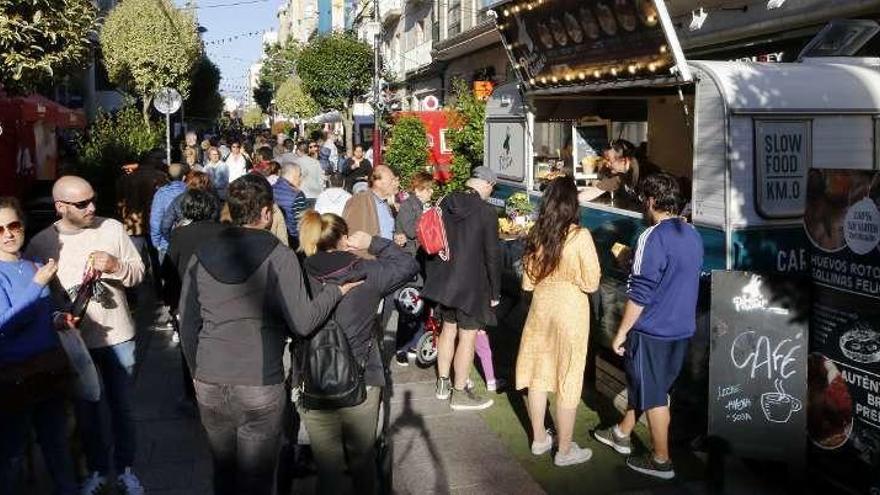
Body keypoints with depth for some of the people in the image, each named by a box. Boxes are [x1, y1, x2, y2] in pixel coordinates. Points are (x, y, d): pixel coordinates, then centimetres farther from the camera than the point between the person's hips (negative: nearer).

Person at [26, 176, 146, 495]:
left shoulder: (112, 228, -7)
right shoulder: (40, 245, -9)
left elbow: (139, 272, -1)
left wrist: (116, 266, -22)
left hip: (118, 335, 0)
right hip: (75, 340, 0)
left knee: (121, 406, 14)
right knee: (87, 409, 16)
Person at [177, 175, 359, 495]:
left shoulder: (201, 258, 3)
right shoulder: (279, 257, -11)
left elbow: (188, 325, 9)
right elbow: (303, 322, -16)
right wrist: (338, 289, -1)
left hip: (209, 386, 4)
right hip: (260, 386, -4)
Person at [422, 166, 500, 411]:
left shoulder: (445, 204, 2)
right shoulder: (486, 211, -15)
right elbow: (492, 255, -13)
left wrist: (434, 275, 19)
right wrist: (495, 291, -5)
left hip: (444, 279, 7)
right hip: (472, 284, -7)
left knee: (448, 328, 19)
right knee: (468, 336, 3)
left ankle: (443, 384, 30)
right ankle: (460, 393, 11)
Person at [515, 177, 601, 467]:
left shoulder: (537, 234, -4)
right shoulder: (580, 236, -16)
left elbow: (528, 281, 3)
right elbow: (591, 283, -12)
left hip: (541, 304, 4)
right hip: (570, 309, -4)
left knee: (538, 374, 16)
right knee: (567, 380, 7)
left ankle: (539, 439, 30)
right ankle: (564, 451, 17)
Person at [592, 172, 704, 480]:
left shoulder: (654, 237, -19)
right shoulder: (693, 235, 6)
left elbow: (639, 293, -20)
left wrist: (622, 332, -11)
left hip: (653, 331, -8)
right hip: (682, 328, 8)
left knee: (654, 395, 6)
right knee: (645, 384, 22)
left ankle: (661, 461, 17)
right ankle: (622, 434, 39)